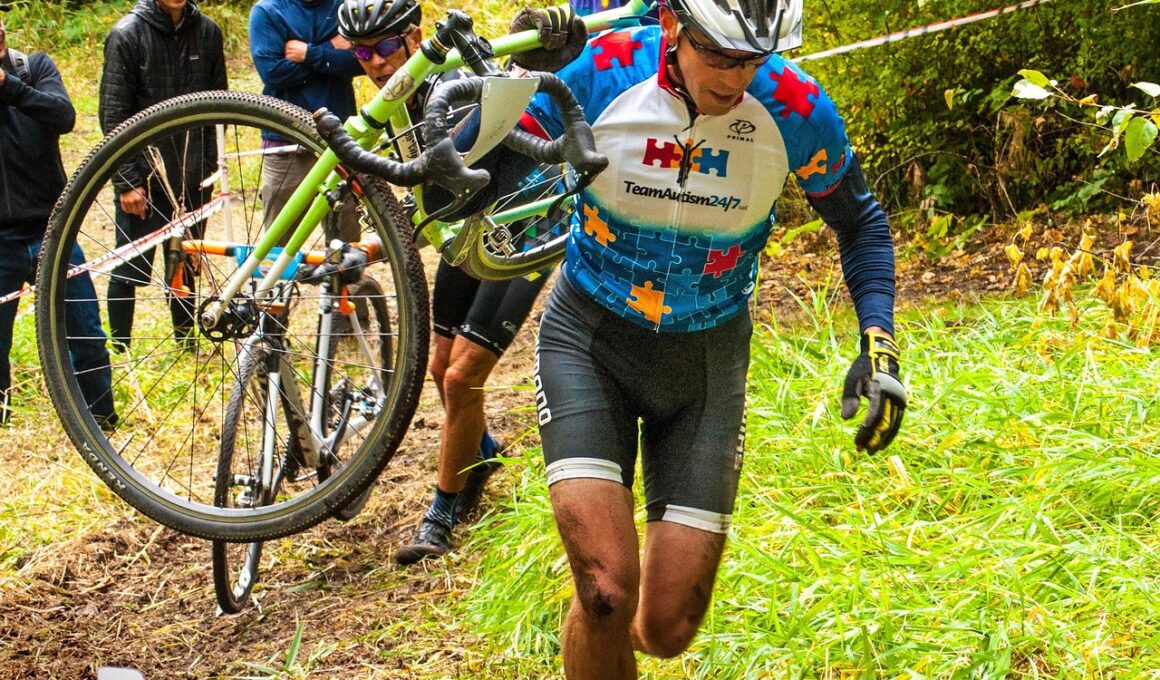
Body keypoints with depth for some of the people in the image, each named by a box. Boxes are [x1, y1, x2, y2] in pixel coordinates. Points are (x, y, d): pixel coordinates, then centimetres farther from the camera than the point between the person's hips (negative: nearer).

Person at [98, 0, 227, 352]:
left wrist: (210, 162, 6)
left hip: (193, 177, 4)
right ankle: (120, 350, 15)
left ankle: (186, 340, 28)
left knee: (186, 264, 14)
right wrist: (126, 181, -11)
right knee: (131, 268, 3)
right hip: (144, 176, -3)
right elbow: (113, 115, -8)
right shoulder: (127, 34, -8)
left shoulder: (207, 32, 3)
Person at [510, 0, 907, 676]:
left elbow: (861, 220, 2)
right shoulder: (603, 72, -19)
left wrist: (879, 343, -10)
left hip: (706, 363, 2)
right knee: (607, 593, -20)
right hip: (590, 341, -1)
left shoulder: (795, 108, -16)